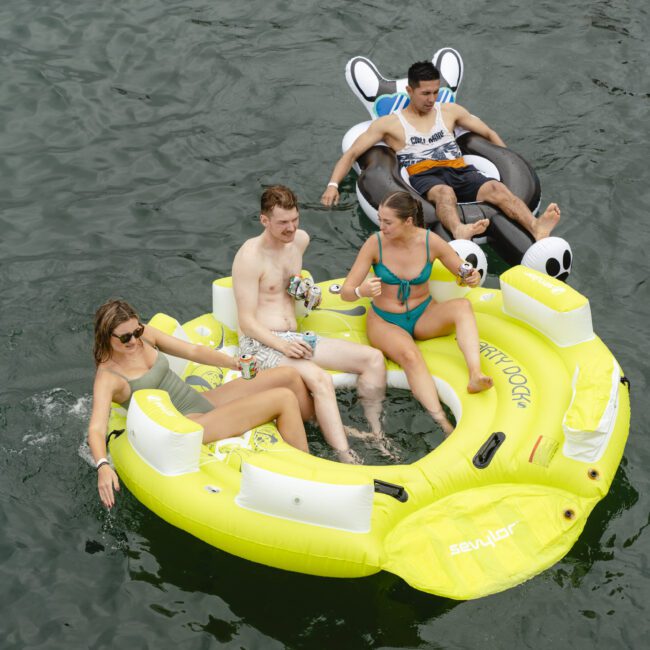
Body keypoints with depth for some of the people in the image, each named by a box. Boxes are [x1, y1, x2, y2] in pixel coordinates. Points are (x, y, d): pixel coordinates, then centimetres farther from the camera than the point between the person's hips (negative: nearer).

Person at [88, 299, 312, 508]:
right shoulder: (107, 378, -17)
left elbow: (192, 351, 5)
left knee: (289, 375, 1)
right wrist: (103, 466, -47)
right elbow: (96, 429, -27)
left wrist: (236, 363, -10)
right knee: (284, 399, -17)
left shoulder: (145, 335, 2)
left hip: (202, 400, 8)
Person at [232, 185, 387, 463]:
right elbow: (247, 321, -15)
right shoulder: (250, 256, -14)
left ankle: (376, 436, -2)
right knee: (320, 379, -36)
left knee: (373, 359, -5)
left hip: (294, 338, 8)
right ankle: (346, 459, -40)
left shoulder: (300, 239, 8)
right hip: (260, 343, -8)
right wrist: (282, 345, -29)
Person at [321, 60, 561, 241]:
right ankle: (459, 231, -75)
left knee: (496, 188, -30)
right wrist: (333, 184, -3)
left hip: (460, 170, 4)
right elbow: (352, 153, 12)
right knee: (445, 192, -42)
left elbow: (490, 134, 30)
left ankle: (536, 226, -56)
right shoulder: (389, 123, 14)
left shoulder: (450, 111, 24)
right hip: (424, 176, -4)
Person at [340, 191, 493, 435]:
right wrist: (362, 291, -37)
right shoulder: (375, 244, -14)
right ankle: (444, 425, -45)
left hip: (423, 315, 2)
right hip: (385, 321, -2)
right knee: (410, 356, -35)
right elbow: (346, 292, -13)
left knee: (462, 306, -29)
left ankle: (475, 375, -46)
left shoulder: (430, 242, -11)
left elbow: (465, 274, 0)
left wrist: (473, 278, -25)